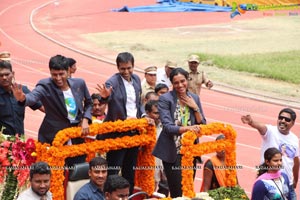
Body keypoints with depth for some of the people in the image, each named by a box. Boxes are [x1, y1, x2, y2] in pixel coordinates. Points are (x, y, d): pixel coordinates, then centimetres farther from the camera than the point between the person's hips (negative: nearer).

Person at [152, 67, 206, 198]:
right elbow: (167, 127, -17)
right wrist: (187, 128, -32)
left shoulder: (194, 98, 7)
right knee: (177, 191, -6)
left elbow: (203, 125, 8)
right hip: (173, 152, -4)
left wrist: (195, 108, -6)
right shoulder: (165, 99, -8)